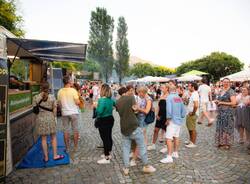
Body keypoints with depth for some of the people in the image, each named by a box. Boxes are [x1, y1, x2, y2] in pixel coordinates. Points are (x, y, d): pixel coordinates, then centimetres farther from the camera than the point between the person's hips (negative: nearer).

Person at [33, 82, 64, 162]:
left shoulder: (36, 97, -4)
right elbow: (54, 109, -3)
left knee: (43, 139, 9)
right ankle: (55, 155, 17)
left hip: (40, 119, 1)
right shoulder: (52, 97, -5)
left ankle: (46, 157, 17)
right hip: (50, 118, -1)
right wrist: (54, 118, 8)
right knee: (53, 137, 12)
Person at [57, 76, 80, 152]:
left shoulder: (60, 91, -1)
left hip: (64, 113, 3)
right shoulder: (73, 90, -13)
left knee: (66, 130, 11)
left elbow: (59, 103, 5)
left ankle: (67, 148, 18)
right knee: (75, 130, 10)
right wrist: (79, 98, 4)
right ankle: (75, 147, 18)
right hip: (74, 112, -3)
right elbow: (77, 102, -15)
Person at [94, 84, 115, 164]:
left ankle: (107, 158, 8)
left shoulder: (102, 100, -22)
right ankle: (108, 154, 33)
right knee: (109, 137, 17)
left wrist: (96, 106, -11)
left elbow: (99, 112, -27)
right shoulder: (110, 99, 4)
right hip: (110, 119, 9)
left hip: (103, 121, -9)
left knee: (105, 139, -1)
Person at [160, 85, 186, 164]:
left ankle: (169, 157, -8)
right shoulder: (179, 98, 8)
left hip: (173, 120, -8)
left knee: (169, 138, -7)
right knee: (176, 137, 19)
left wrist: (168, 119, -9)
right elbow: (183, 110, 12)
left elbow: (169, 109, -20)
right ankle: (175, 153, 32)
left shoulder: (169, 97, -12)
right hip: (179, 120, 8)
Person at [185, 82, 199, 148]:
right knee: (190, 128, 20)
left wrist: (193, 113, -21)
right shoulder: (193, 94, 12)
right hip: (189, 114, 10)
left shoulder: (194, 94, -20)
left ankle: (193, 143, 10)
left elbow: (196, 105, -31)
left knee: (193, 129, 0)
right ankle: (191, 141, 34)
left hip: (192, 115, -10)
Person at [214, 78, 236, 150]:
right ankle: (221, 142, 22)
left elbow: (233, 103, -17)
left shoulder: (231, 91, -9)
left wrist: (222, 103, -14)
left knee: (227, 127, 0)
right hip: (220, 112, 7)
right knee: (220, 127, 11)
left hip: (228, 112, -7)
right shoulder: (221, 91, 14)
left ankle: (227, 144, 12)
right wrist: (217, 102, 5)